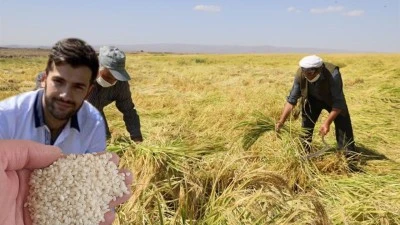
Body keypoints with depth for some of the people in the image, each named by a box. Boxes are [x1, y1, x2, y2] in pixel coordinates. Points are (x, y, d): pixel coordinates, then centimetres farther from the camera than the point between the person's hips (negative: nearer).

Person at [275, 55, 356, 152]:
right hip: (312, 99, 2)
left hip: (333, 100, -2)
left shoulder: (333, 74, -39)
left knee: (343, 126, -6)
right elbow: (291, 99, -20)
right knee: (306, 127, 1)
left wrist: (327, 122, -43)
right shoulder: (300, 74, -30)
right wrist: (281, 121, -25)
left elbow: (338, 102, -34)